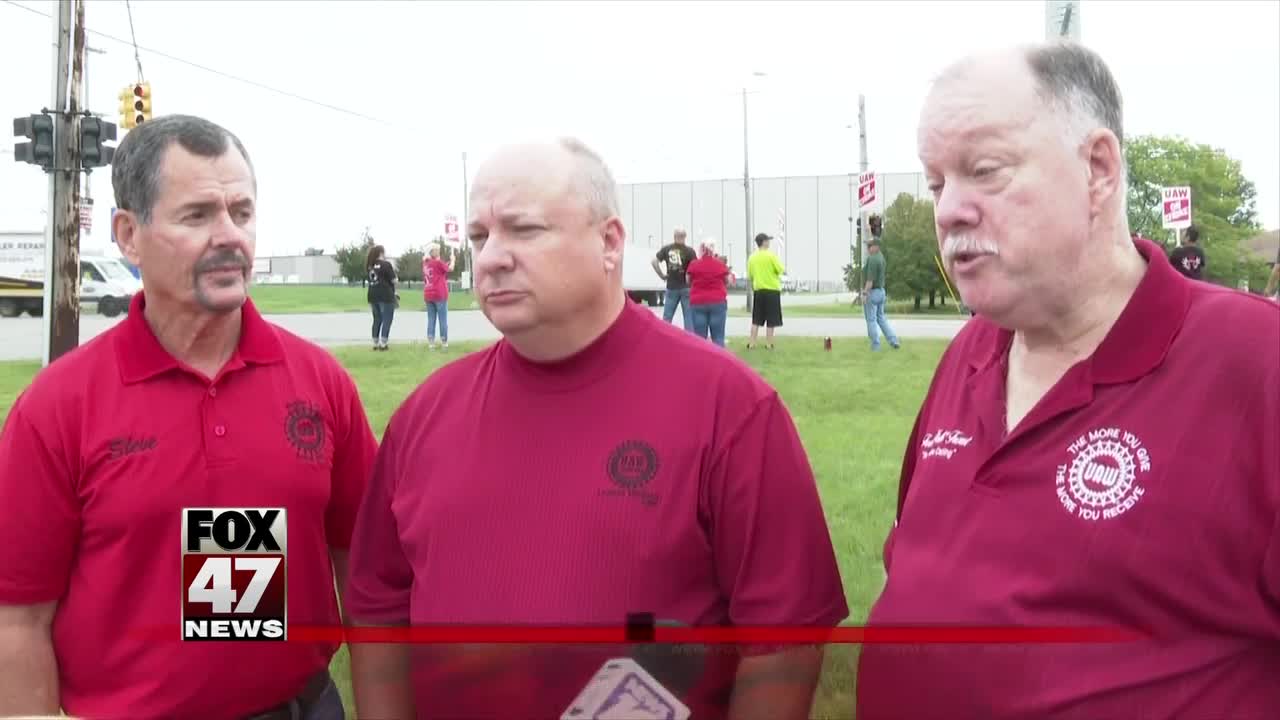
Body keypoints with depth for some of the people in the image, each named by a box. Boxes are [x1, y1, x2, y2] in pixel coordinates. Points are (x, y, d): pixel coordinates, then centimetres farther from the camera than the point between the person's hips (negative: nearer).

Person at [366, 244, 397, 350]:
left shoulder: (370, 266, 9)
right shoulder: (386, 264, -10)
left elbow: (371, 280, 14)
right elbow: (393, 280, -10)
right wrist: (393, 270, 9)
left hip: (373, 296, 6)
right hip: (385, 296, -6)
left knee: (377, 319, 14)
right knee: (387, 320, -1)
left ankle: (375, 343, 13)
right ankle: (383, 344, -7)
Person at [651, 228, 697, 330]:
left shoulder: (666, 249, 2)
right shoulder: (689, 250, -7)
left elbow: (653, 261, -3)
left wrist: (661, 275, 4)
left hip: (672, 287, 2)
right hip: (686, 287, -2)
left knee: (667, 316, 8)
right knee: (688, 316, 3)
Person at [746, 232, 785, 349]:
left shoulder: (752, 257, 3)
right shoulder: (771, 255, -10)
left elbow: (750, 276, 7)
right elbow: (781, 270, -8)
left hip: (758, 291, 4)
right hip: (772, 290, -4)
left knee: (756, 320, 10)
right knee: (771, 321, 2)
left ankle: (751, 344, 8)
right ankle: (769, 344, 3)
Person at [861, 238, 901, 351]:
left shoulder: (872, 260, -21)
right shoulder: (880, 256, 6)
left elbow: (870, 279, -25)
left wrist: (864, 294, -25)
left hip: (871, 292, -10)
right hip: (880, 291, 10)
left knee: (871, 320, -2)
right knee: (881, 318, 16)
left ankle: (875, 346, 0)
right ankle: (893, 341, 10)